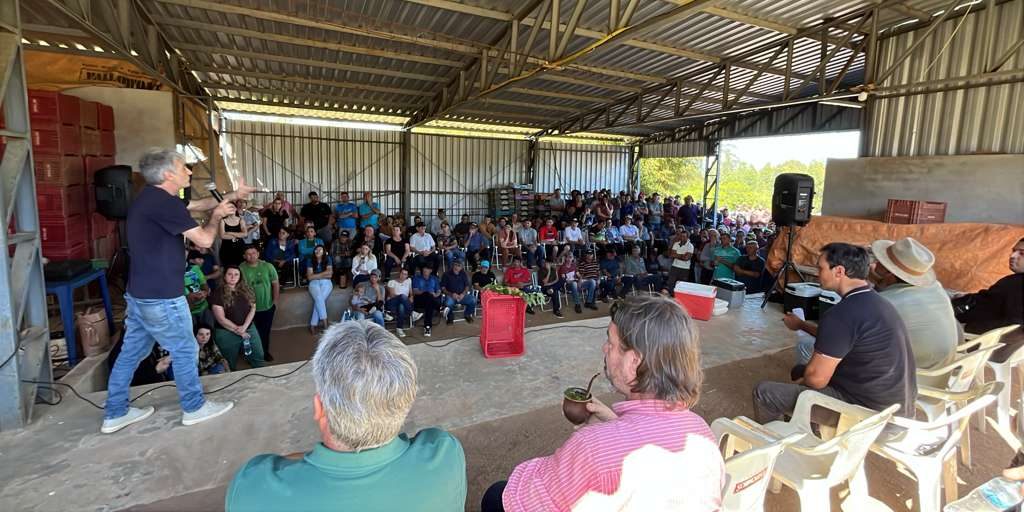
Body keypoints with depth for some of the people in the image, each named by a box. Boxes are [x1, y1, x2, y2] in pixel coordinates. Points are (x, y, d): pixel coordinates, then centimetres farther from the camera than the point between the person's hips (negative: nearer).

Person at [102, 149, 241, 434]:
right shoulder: (165, 202, -21)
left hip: (139, 293, 10)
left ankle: (115, 414, 30)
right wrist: (217, 216, 1)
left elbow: (198, 204, 21)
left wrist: (233, 195, 22)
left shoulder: (150, 197, 10)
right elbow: (204, 240, -17)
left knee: (132, 352, 18)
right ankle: (194, 408, 21)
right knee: (185, 352, 6)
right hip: (161, 298, -10)